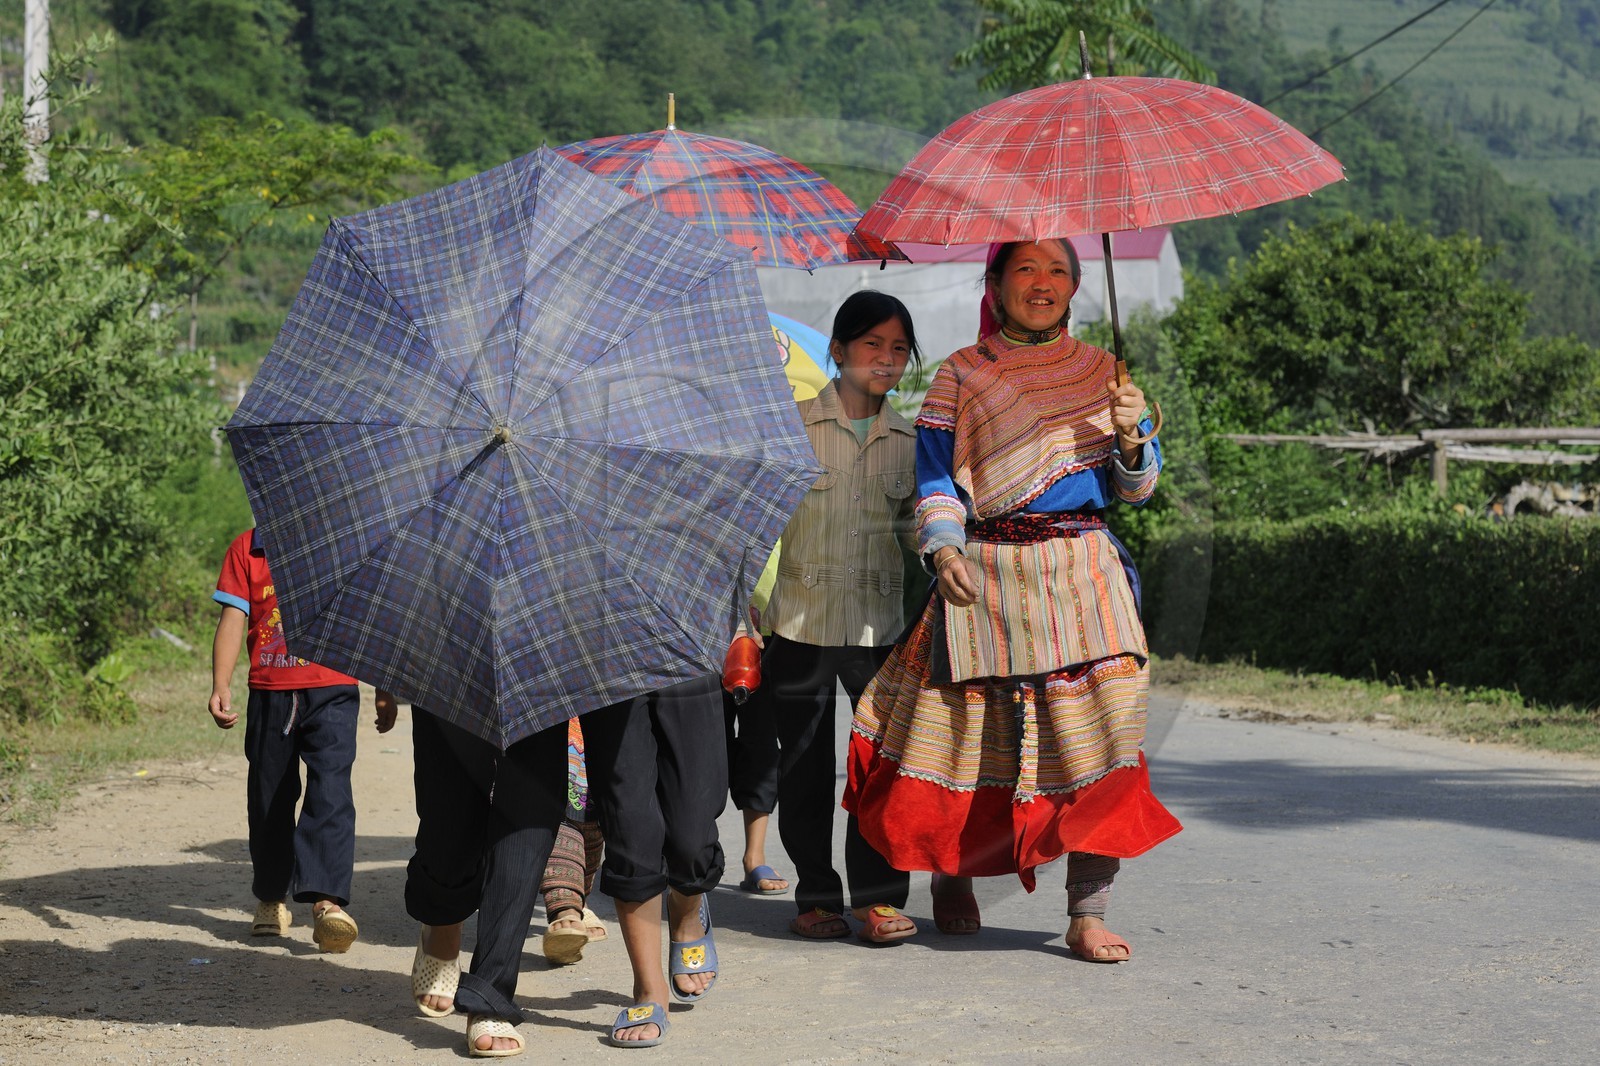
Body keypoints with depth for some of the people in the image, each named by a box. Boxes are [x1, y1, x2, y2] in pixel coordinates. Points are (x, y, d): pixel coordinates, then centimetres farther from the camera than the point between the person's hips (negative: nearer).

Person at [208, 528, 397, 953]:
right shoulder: (247, 549, 7)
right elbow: (233, 619, 1)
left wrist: (384, 690, 13)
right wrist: (221, 686, -12)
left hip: (332, 691, -2)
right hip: (269, 694, 2)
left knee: (330, 788, -15)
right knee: (269, 795, 10)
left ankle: (328, 899, -22)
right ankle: (271, 898, 26)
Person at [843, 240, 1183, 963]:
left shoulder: (1100, 372, 13)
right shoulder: (961, 375, 9)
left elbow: (1136, 488, 12)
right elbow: (936, 474, 5)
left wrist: (1132, 436, -9)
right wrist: (943, 547, -11)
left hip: (1082, 573, 1)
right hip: (986, 576, -1)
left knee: (1096, 734, -11)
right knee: (966, 730, 0)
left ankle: (1087, 913, -7)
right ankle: (951, 871, 27)